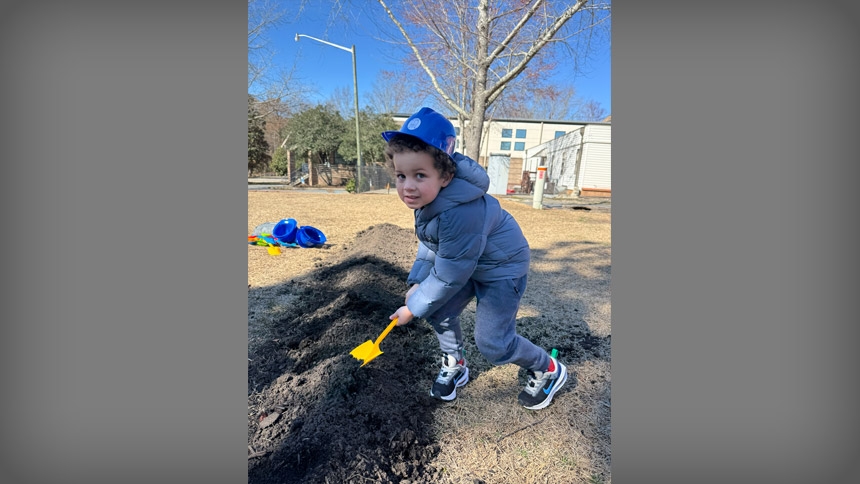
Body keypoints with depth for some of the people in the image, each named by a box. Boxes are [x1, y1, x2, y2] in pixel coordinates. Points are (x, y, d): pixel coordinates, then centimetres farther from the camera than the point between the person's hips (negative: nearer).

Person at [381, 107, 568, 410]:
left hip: (502, 267, -8)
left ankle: (548, 371, 23)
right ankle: (454, 367, 31)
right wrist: (416, 282, -5)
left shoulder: (461, 213, -39)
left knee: (492, 342, -5)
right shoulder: (426, 198, -10)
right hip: (465, 264, 8)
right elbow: (429, 245, 4)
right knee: (439, 312, 5)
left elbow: (448, 276, -29)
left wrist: (413, 308, -18)